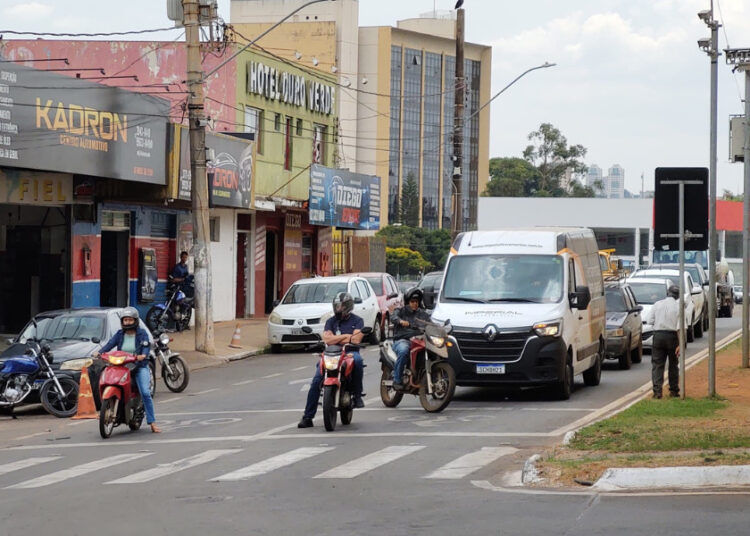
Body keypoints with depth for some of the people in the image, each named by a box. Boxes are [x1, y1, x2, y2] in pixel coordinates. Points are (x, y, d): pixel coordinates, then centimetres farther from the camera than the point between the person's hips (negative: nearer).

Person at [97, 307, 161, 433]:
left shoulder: (142, 333, 4)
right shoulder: (120, 334, 12)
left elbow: (146, 345, -12)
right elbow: (110, 344, -2)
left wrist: (143, 355, -35)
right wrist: (100, 352, -22)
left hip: (140, 367, -3)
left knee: (145, 393, -19)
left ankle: (152, 422, -16)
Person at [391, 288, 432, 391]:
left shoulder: (423, 314, 25)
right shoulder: (401, 311, 15)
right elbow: (393, 318, -8)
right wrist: (400, 321, -32)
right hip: (402, 340, -3)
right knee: (403, 351, -38)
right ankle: (397, 380, -29)